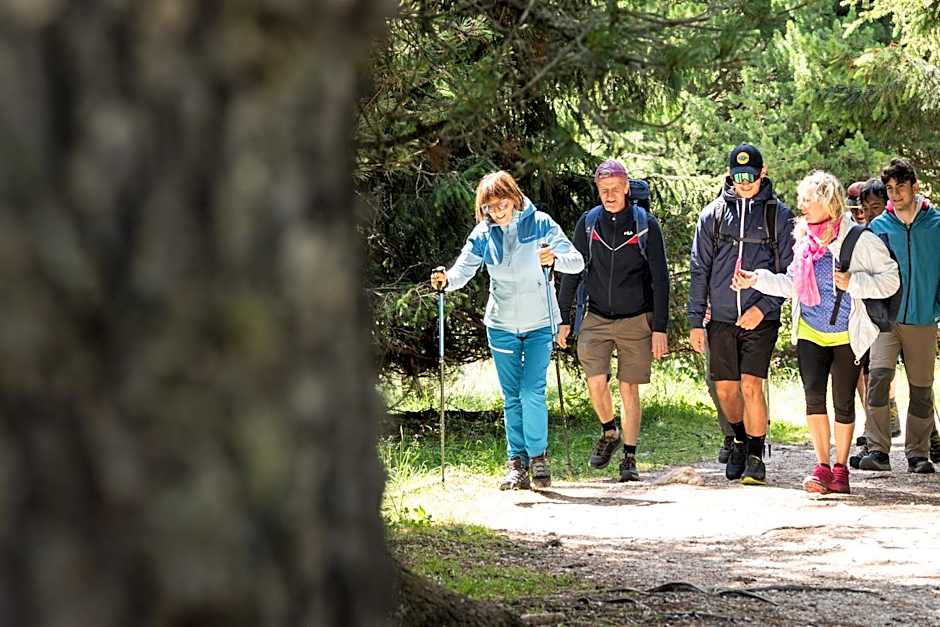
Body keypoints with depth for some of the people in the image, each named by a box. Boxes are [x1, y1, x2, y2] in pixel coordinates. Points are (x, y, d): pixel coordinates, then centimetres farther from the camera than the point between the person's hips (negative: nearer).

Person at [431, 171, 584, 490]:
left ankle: (538, 455, 5)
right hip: (502, 325, 3)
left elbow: (577, 261, -12)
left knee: (532, 392, -11)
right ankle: (517, 463, 14)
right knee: (512, 398, 6)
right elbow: (463, 270, -9)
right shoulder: (483, 234, -2)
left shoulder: (540, 224, -9)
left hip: (540, 323, -3)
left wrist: (556, 257, -34)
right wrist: (446, 280, -31)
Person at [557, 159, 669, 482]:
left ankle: (629, 458, 9)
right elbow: (572, 272, 10)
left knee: (629, 388, 0)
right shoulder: (588, 223, 3)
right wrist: (564, 319, 6)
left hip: (636, 320, -2)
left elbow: (660, 279, -2)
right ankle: (609, 433, 18)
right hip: (596, 319, 2)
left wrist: (660, 328, -7)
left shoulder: (645, 224, -3)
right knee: (596, 382, -11)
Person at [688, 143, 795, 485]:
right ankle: (741, 440, 32)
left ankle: (756, 458, -2)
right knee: (725, 389, 7)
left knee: (751, 386, -12)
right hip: (721, 317, 3)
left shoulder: (778, 215, 1)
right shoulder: (713, 214, 7)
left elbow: (788, 270, 1)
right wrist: (695, 321, 4)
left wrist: (764, 307, -10)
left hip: (761, 317, -3)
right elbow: (700, 270, 9)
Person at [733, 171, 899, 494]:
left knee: (843, 403, 4)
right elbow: (793, 284, 16)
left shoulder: (860, 240, -11)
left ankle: (840, 468, 17)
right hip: (810, 333, 3)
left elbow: (890, 280, -10)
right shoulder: (804, 240, 4)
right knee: (814, 394, -11)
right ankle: (822, 466, -3)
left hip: (847, 335, -3)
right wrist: (757, 280, 5)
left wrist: (853, 282, -22)